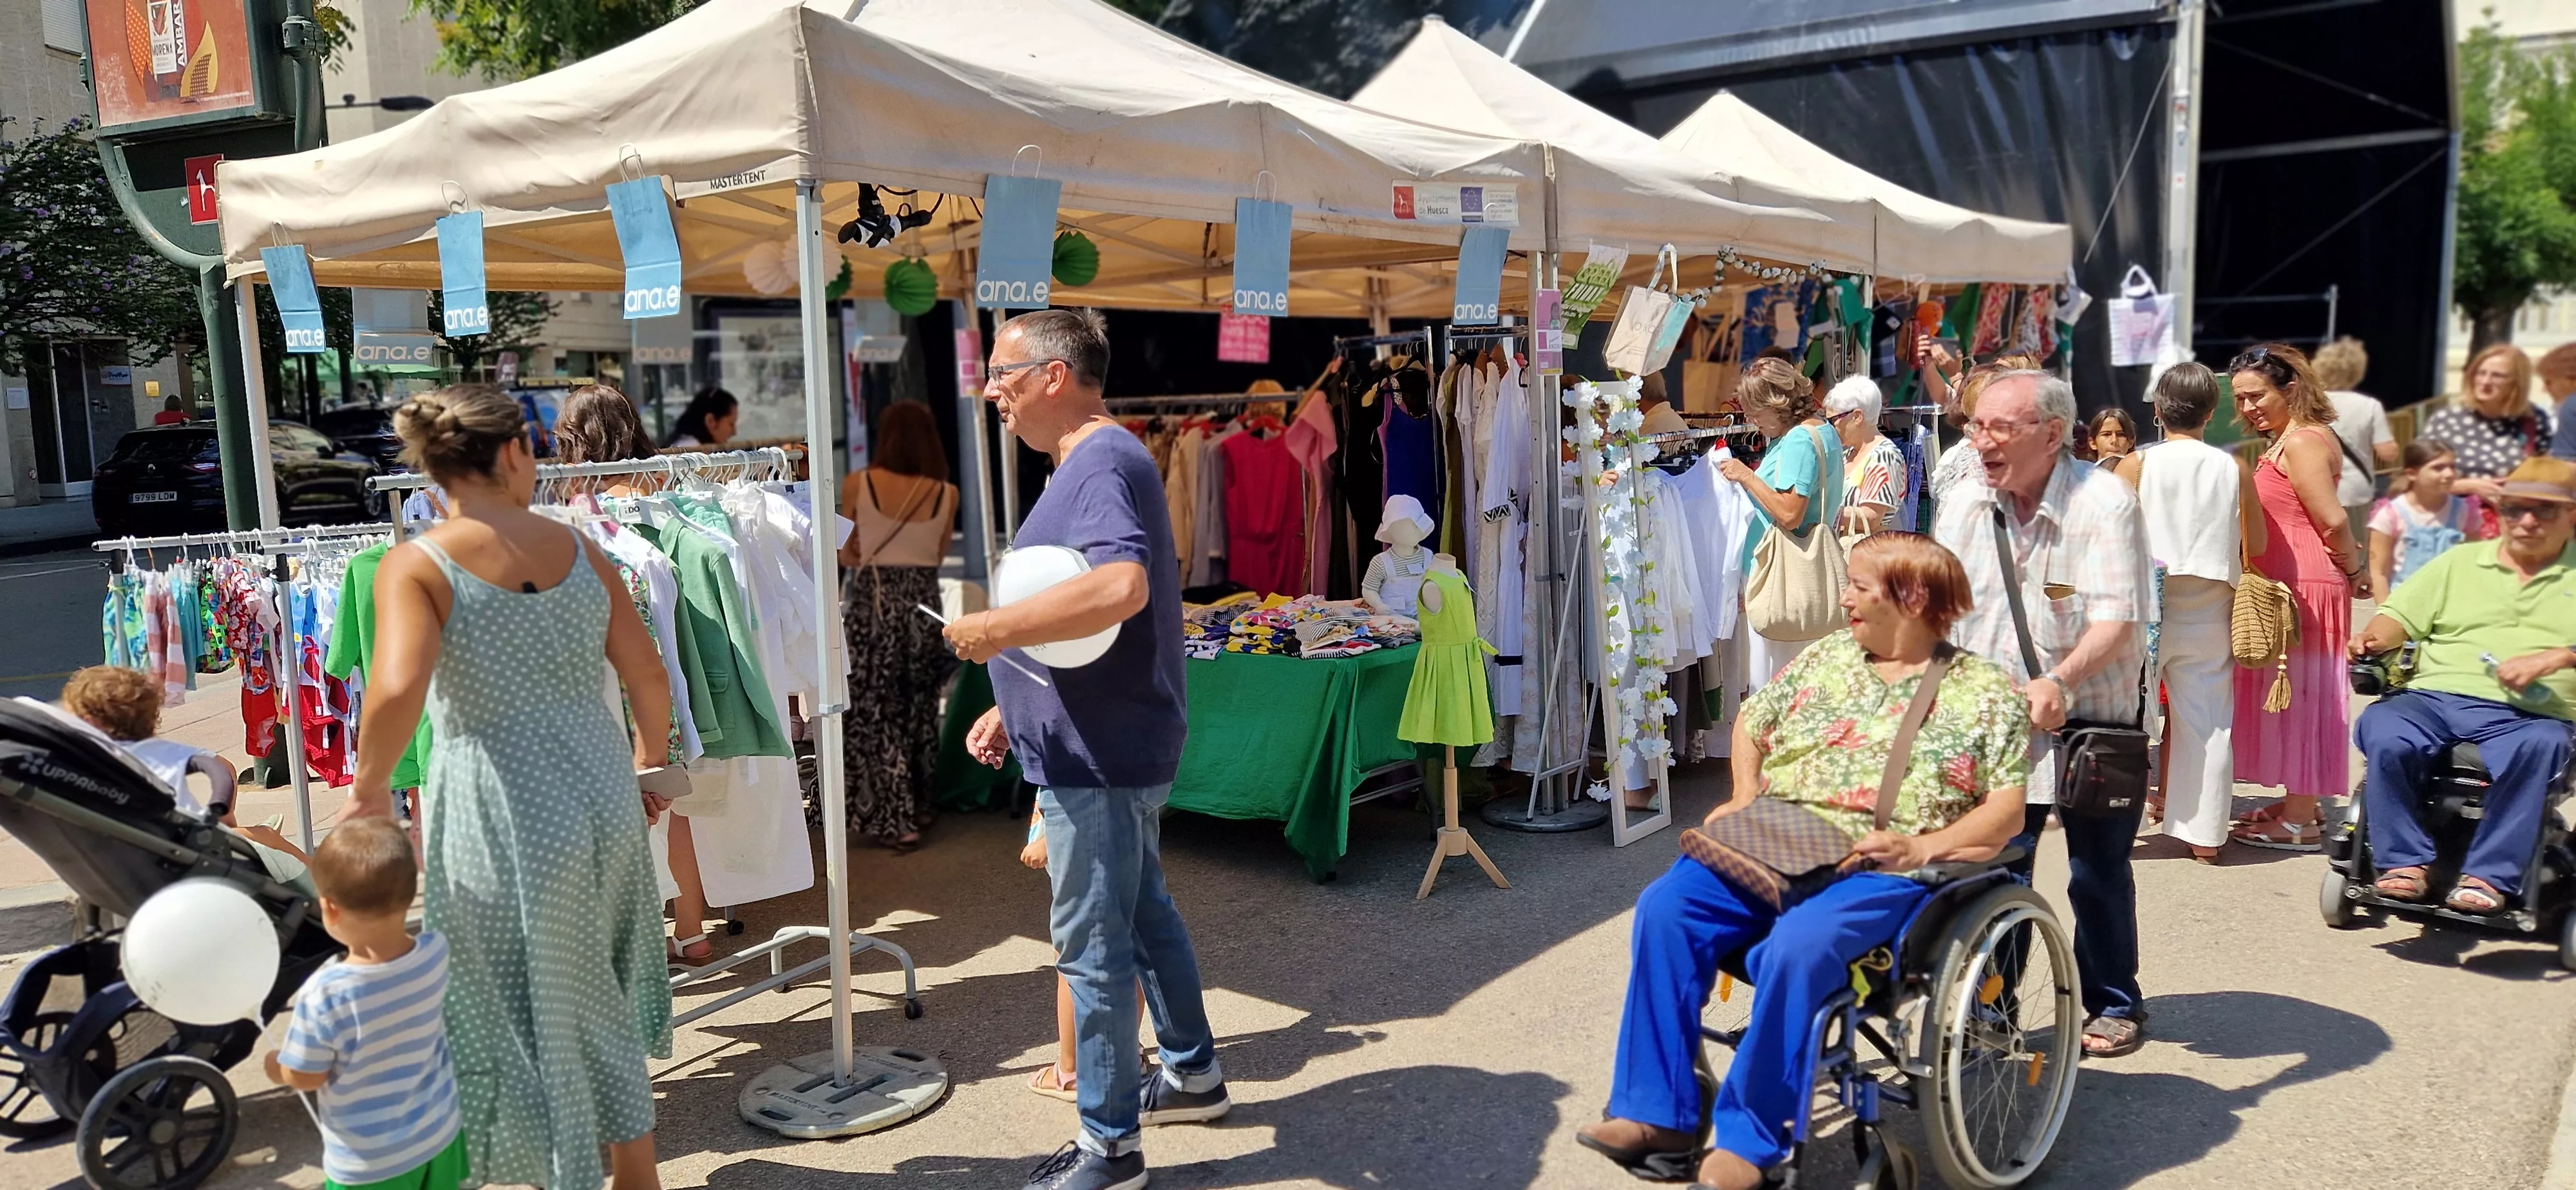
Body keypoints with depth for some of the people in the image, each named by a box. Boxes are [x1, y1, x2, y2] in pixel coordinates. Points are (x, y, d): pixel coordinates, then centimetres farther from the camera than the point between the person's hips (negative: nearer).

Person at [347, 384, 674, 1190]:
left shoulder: (415, 565, -9)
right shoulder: (578, 550, 2)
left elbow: (397, 691, -24)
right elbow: (648, 675, 4)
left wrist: (368, 792, -7)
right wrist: (651, 763, 21)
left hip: (504, 823, -5)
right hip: (602, 801, 5)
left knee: (522, 1020, 13)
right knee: (603, 1010, 24)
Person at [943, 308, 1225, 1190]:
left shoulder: (1103, 464, -19)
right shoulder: (1093, 464, 14)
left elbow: (1121, 587, -38)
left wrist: (993, 630, -29)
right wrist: (1012, 708, 17)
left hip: (1099, 757, -11)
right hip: (1114, 745, 11)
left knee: (1093, 944, 0)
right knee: (1145, 915, 22)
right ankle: (1193, 1074, 38)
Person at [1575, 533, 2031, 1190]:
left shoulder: (1985, 692, 6)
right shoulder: (1825, 657, 19)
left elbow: (2008, 810, -1)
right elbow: (1751, 723, 27)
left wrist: (1922, 847, -16)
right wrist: (1744, 799, 9)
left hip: (1881, 871, -5)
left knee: (1796, 947, -35)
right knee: (1664, 908, -20)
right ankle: (1657, 1110, -14)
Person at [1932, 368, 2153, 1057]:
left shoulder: (2104, 503, -15)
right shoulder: (1964, 506, 0)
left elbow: (2116, 619, -22)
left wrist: (2060, 682, -36)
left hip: (2093, 721, -3)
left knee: (2098, 873, 8)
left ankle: (2115, 1005, 27)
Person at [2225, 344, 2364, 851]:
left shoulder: (2302, 441, -14)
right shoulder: (2288, 442, 17)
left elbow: (2332, 520, -18)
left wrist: (2355, 570, -5)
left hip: (2302, 587, -10)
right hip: (2288, 586, 10)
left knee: (2297, 694, -4)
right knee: (2292, 695, 15)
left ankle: (2299, 821, 2)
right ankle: (2299, 803, 26)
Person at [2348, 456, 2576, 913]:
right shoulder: (2460, 562, 23)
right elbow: (2400, 615, 16)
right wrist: (2374, 639, -5)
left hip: (2528, 715, -1)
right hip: (2434, 695, 2)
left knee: (2539, 746, -37)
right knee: (2382, 730, -32)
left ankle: (2490, 875, -29)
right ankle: (2406, 860, -22)